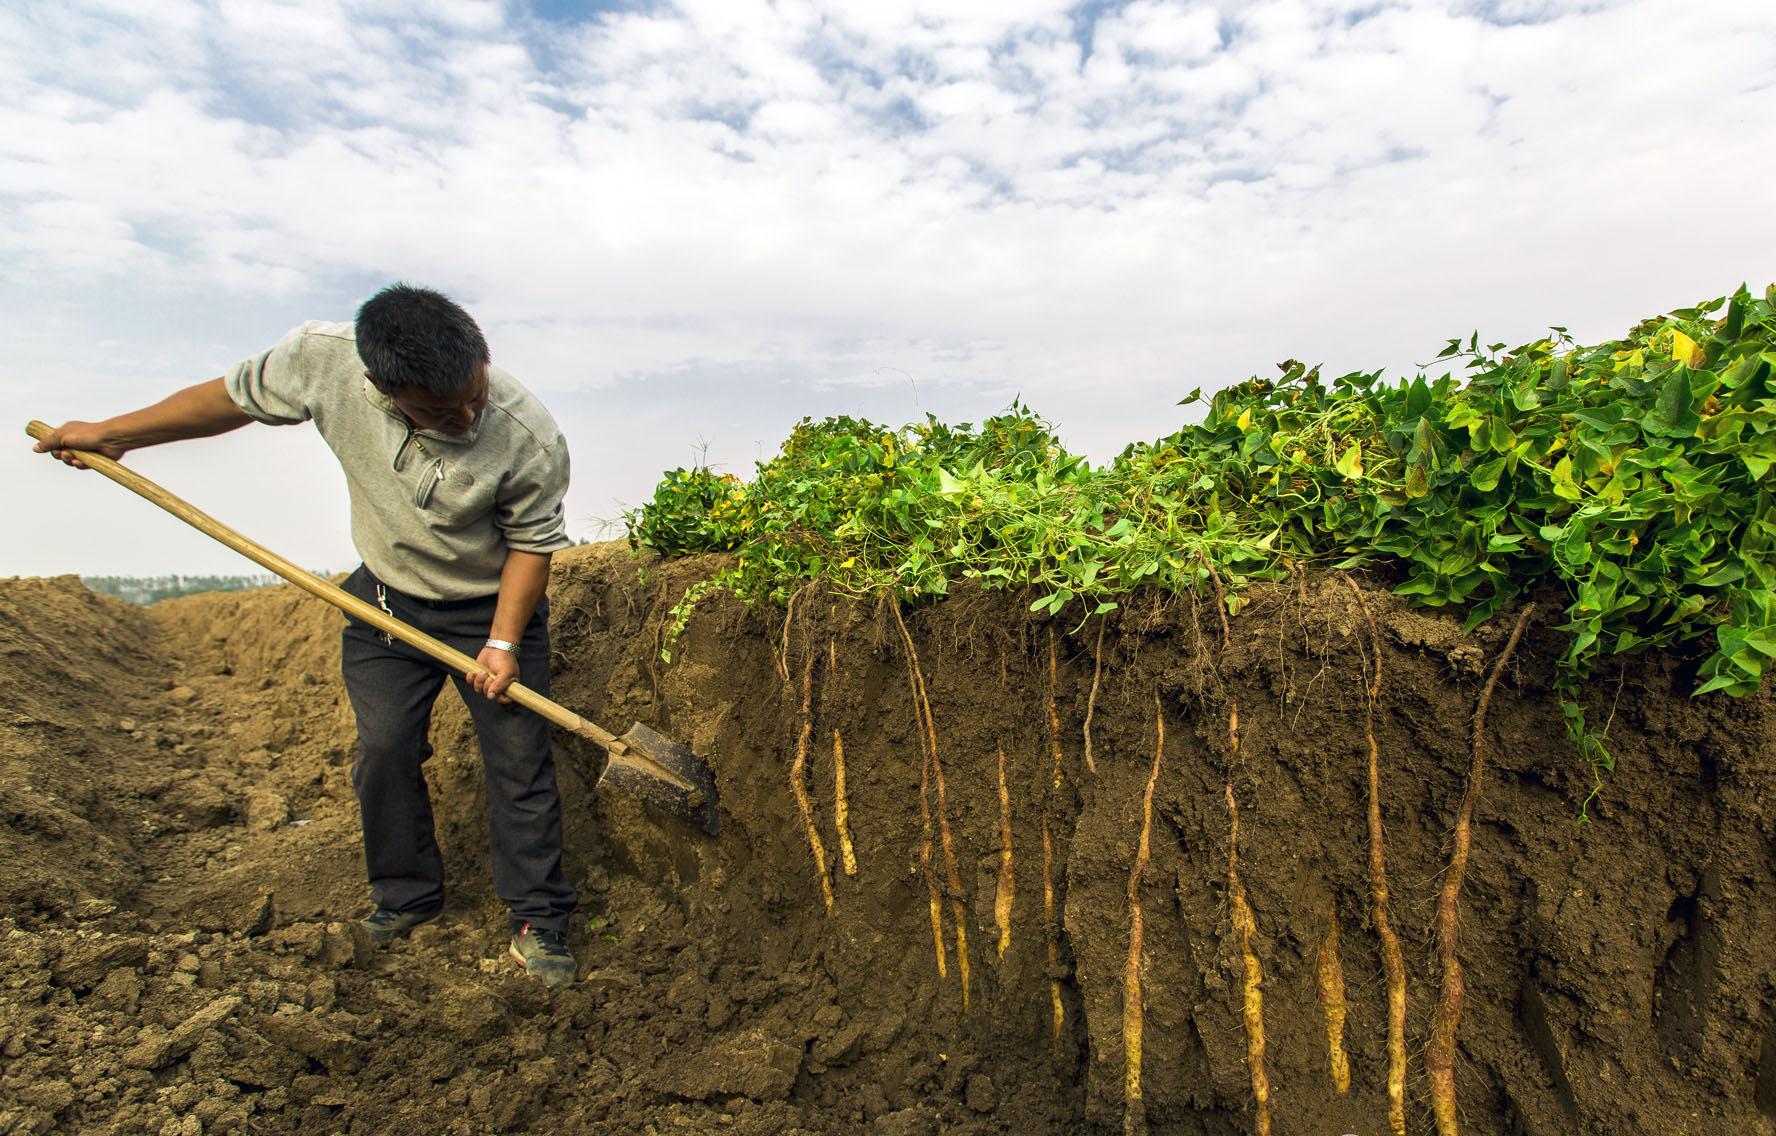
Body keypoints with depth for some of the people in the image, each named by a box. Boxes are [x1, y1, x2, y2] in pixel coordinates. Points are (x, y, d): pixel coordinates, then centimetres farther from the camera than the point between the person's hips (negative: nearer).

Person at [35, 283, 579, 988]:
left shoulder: (530, 438, -32)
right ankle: (406, 896, 29)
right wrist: (112, 434, 8)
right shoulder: (322, 358, -24)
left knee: (519, 760, -1)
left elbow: (532, 543, -16)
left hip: (492, 606, -3)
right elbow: (237, 397, -3)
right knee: (384, 750, 7)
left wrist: (504, 642, -17)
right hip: (385, 598, 3)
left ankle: (538, 916, 14)